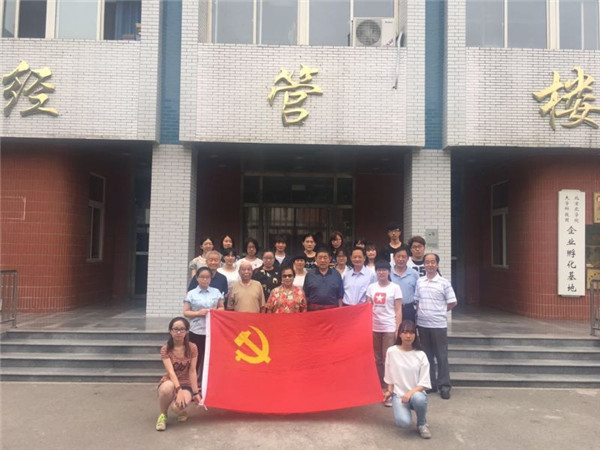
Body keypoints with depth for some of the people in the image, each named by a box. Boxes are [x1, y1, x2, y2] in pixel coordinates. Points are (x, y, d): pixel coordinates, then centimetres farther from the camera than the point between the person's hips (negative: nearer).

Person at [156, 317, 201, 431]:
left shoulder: (192, 348, -8)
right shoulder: (165, 349, -12)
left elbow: (192, 371, -9)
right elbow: (171, 372, -22)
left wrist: (196, 392, -14)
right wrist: (179, 390, -35)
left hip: (186, 384, 0)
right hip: (170, 382, 0)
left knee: (177, 406, -32)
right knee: (168, 388, -39)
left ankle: (181, 411, 10)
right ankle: (163, 414, -9)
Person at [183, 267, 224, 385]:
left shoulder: (216, 292, 7)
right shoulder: (191, 294, 2)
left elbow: (222, 308, 12)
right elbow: (185, 312, 1)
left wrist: (216, 311, -9)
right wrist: (198, 313, -15)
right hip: (196, 331, -1)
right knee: (196, 358, 5)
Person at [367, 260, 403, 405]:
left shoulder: (395, 288, -2)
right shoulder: (371, 287, 8)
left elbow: (398, 310, -3)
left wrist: (398, 329, -10)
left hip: (389, 328, -4)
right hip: (374, 327, 4)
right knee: (378, 360, 9)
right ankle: (381, 388, 21)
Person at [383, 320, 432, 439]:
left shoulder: (421, 355, -3)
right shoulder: (391, 352, -4)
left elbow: (424, 383, -6)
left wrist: (411, 392, -21)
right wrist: (390, 391, -2)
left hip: (416, 393, 1)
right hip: (398, 394, -1)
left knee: (418, 398, -38)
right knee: (404, 422, -30)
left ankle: (422, 424, -5)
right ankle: (403, 409, 9)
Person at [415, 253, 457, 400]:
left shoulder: (444, 283, -5)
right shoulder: (419, 282, 6)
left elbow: (452, 302, 0)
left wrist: (440, 311, 3)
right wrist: (420, 313, 2)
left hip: (439, 324, -4)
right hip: (422, 324, 4)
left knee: (441, 356, 2)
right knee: (426, 355, 12)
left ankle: (444, 386, 11)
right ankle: (429, 383, 23)